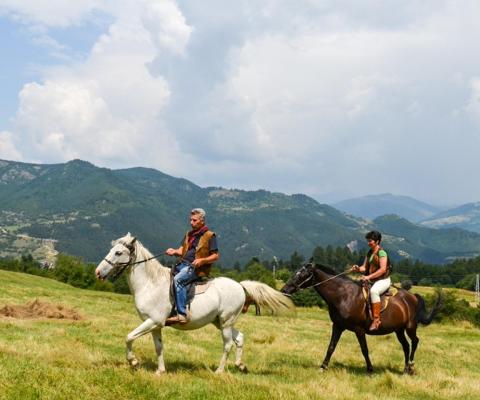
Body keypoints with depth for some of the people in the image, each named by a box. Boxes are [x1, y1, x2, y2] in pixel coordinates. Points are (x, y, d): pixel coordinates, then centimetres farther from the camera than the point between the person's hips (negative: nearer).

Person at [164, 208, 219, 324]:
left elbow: (216, 256, -2)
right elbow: (182, 250, 17)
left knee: (177, 280, -33)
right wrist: (174, 251, -6)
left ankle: (182, 314, -38)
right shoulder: (189, 235, 22)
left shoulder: (210, 236, 1)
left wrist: (202, 260, -18)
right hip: (183, 264, 8)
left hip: (196, 267, -8)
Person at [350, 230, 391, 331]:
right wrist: (358, 269, -9)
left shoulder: (381, 252, -11)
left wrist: (369, 277, -25)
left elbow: (383, 269, -20)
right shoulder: (369, 253, 14)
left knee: (373, 291, -37)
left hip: (383, 280, -9)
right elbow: (365, 267, 14)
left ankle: (376, 319, -36)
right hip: (372, 281, 9)